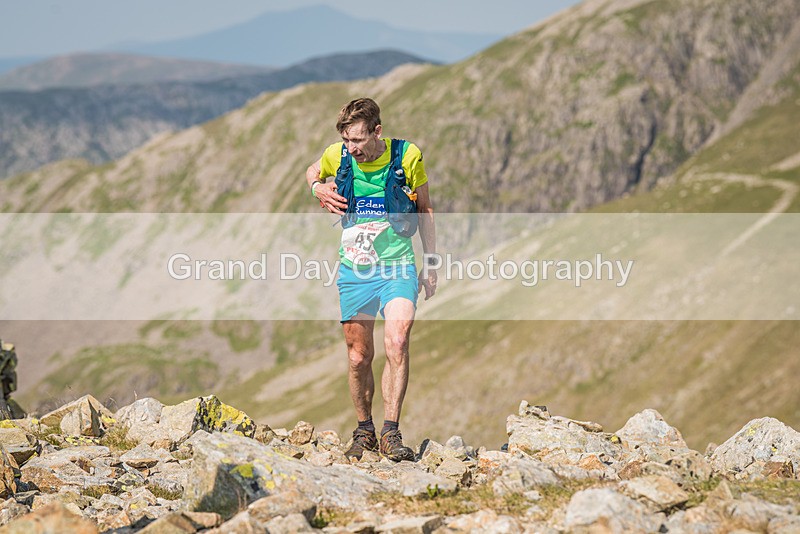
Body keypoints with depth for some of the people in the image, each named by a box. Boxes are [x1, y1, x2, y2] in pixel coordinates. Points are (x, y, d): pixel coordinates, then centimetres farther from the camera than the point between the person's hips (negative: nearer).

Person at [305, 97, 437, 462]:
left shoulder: (408, 156, -8)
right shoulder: (337, 156, -4)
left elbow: (424, 209, 7)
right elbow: (313, 172, 21)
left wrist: (431, 262, 9)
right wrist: (317, 187, -3)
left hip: (397, 267, -2)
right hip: (354, 270, 2)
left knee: (396, 343, -22)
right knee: (359, 357, 7)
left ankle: (390, 432, -17)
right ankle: (364, 432, 27)